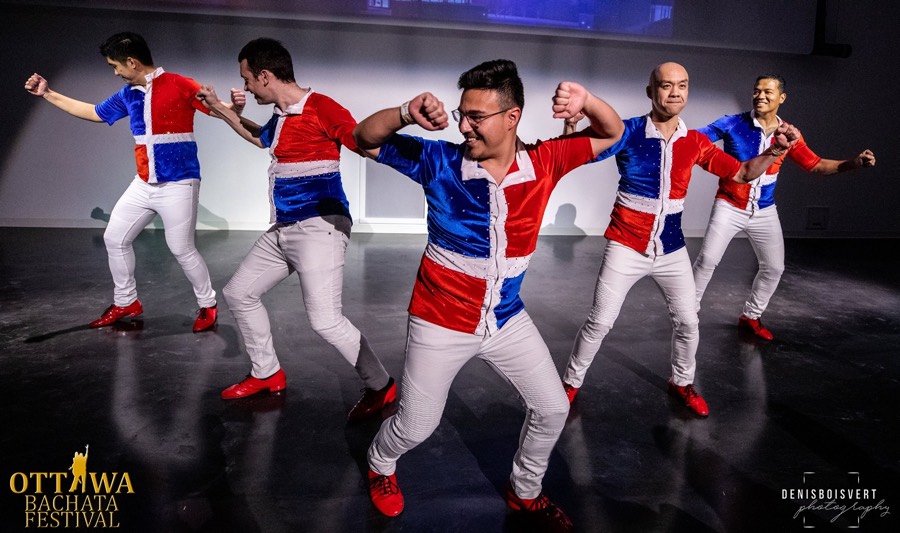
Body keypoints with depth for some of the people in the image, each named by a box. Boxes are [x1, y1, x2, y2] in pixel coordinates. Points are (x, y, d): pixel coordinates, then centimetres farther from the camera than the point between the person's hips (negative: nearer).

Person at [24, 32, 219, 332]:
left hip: (178, 184, -8)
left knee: (181, 249, -5)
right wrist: (48, 94, 28)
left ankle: (208, 305, 16)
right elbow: (94, 113, 26)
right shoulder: (127, 95, 11)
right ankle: (125, 302, 29)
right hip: (144, 184, 8)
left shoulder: (179, 85, -11)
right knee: (115, 238, 13)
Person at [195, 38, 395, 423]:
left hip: (319, 228, -10)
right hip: (283, 230, 10)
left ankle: (380, 386, 2)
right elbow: (261, 139, 35)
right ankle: (267, 374, 29)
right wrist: (221, 111, 34)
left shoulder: (320, 107, -14)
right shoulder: (280, 116, 12)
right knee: (238, 293, 16)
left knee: (325, 320, -18)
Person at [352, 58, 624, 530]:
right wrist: (406, 113, -34)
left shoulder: (542, 163, -9)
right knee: (416, 426, 10)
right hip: (441, 322, -3)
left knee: (552, 409, 11)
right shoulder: (440, 161, -16)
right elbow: (365, 140, -13)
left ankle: (525, 491, 39)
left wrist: (587, 101, -24)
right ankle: (380, 464, 47)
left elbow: (611, 134, -1)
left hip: (507, 319, 3)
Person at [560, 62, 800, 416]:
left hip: (671, 248, 4)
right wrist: (571, 122, -43)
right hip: (626, 246, -4)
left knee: (687, 321, 13)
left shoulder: (695, 142, 0)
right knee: (600, 321, 0)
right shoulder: (628, 132, -12)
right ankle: (571, 382, 21)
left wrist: (775, 152, -10)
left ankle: (682, 382, 38)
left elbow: (741, 174, 8)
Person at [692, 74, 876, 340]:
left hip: (764, 211, 4)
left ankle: (750, 317, 27)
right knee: (707, 260, -12)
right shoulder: (733, 124, -11)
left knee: (774, 267, 8)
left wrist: (855, 162, -6)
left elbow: (815, 165, 7)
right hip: (729, 207, -4)